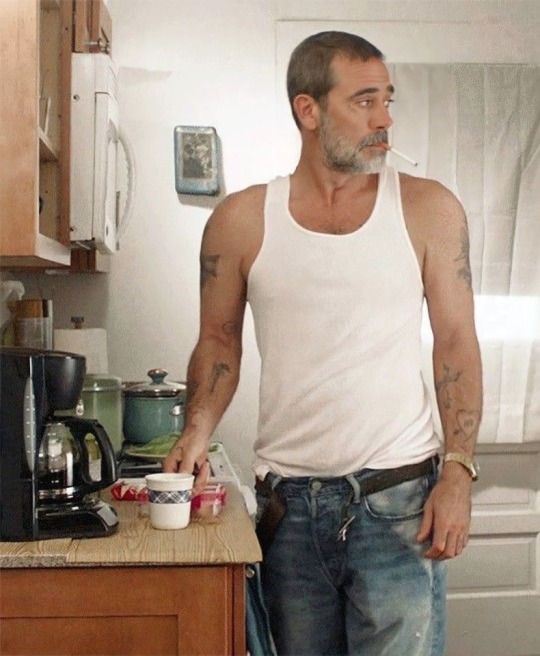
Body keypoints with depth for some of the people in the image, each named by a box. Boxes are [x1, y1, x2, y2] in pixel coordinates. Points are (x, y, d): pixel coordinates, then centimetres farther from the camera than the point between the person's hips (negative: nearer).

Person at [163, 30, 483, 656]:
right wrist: (196, 432, -6)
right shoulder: (242, 221, 1)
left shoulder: (428, 209, 0)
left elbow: (456, 343, 1)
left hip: (398, 497, -1)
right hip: (287, 503, 2)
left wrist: (457, 473, -8)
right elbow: (219, 339, 10)